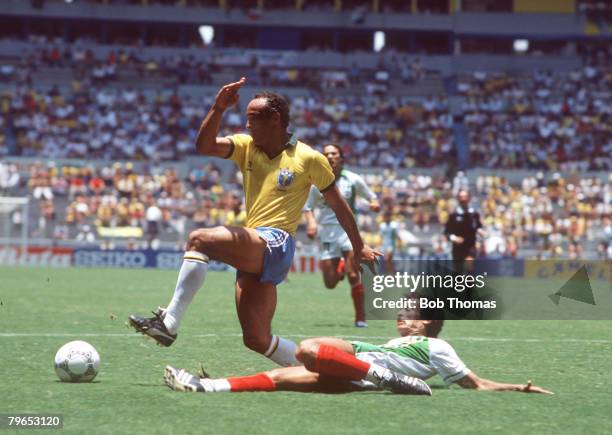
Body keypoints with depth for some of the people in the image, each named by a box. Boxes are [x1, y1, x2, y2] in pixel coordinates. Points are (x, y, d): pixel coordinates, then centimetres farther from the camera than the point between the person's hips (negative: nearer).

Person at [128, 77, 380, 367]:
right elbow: (204, 146, -2)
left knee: (199, 240, -26)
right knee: (256, 339, 5)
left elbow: (338, 205, 10)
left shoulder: (309, 159, 1)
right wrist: (218, 109, -16)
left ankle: (169, 322, -31)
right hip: (253, 251, 7)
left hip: (276, 244, -7)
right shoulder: (246, 146, 13)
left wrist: (359, 247, 15)